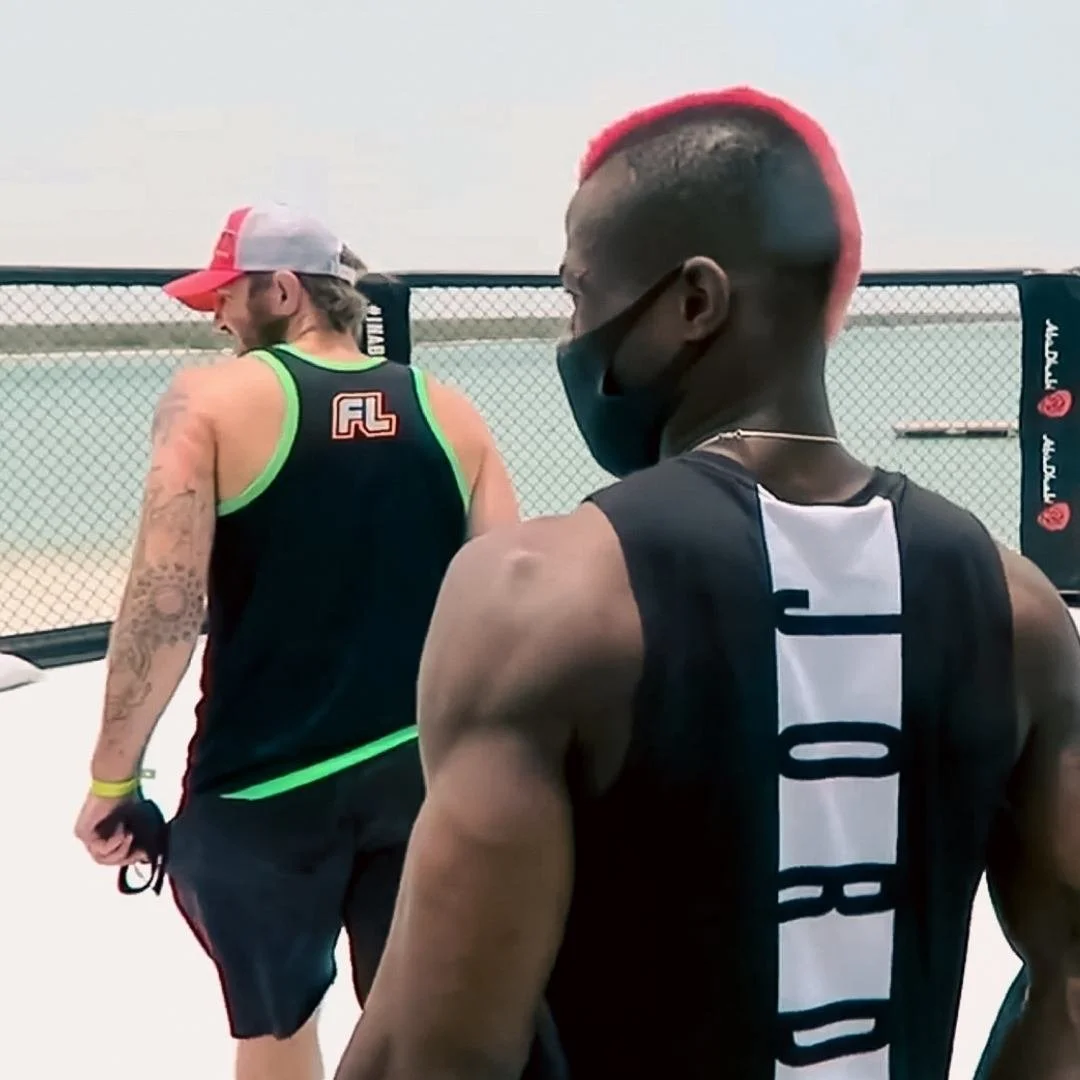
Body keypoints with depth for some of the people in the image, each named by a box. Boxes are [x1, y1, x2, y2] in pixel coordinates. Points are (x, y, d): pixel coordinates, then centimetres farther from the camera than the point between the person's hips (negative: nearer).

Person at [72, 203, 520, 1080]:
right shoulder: (448, 413, 3)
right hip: (423, 775, 3)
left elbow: (165, 603, -14)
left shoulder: (211, 399, -7)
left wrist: (113, 779, -5)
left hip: (263, 784, -3)